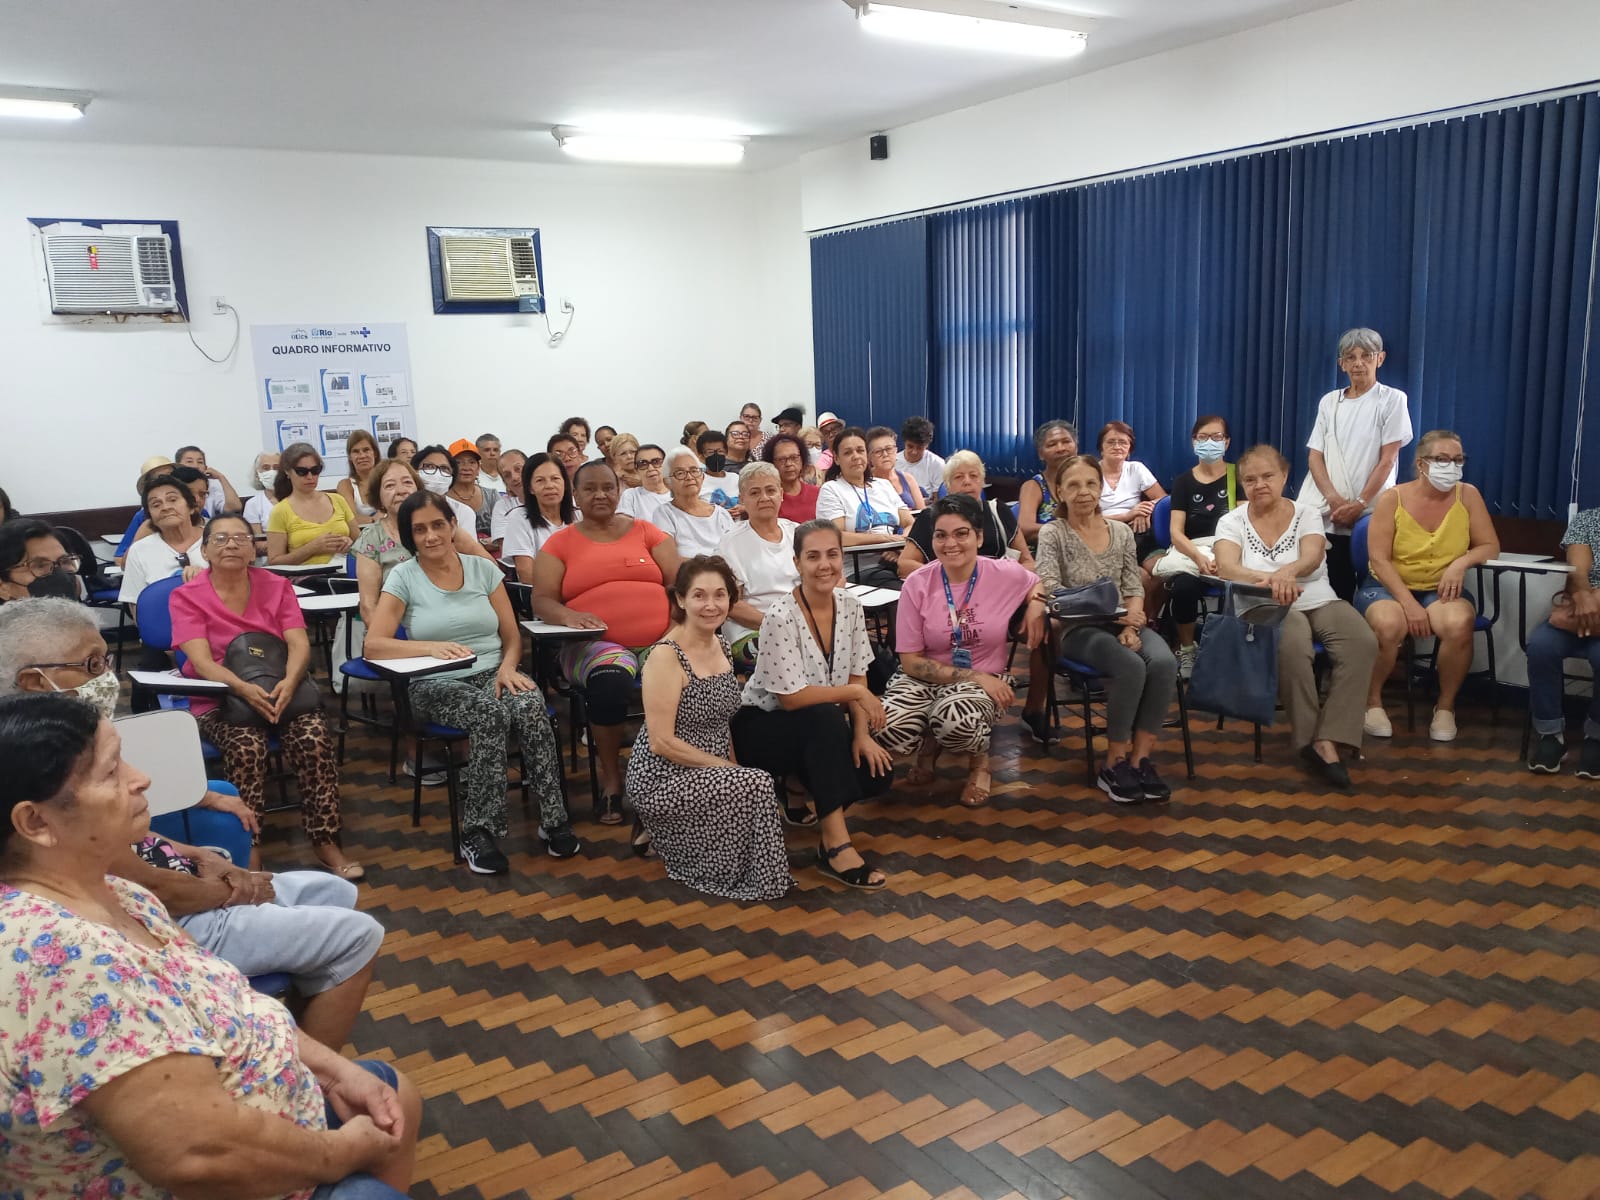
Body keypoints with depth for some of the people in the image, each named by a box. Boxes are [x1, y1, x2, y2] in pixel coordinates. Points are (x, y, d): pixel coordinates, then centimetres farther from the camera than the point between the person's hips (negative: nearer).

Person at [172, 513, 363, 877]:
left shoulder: (277, 586, 8)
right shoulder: (186, 597, 1)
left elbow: (299, 644, -4)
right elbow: (202, 661, -12)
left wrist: (289, 682, -26)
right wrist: (244, 688, -32)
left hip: (280, 691, 2)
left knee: (315, 737, -28)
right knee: (246, 745, -34)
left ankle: (326, 842, -19)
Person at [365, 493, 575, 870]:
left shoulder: (483, 569, 8)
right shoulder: (403, 577, 1)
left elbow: (513, 638, 10)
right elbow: (373, 646, -9)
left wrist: (507, 668, -12)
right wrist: (432, 647, -24)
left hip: (492, 673, 2)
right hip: (437, 685, -2)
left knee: (531, 705, -32)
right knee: (490, 713, -35)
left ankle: (553, 821, -23)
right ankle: (479, 832, -25)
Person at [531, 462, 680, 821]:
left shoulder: (647, 532, 15)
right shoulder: (560, 543, 12)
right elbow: (542, 600, 5)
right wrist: (568, 616, -19)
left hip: (661, 641, 2)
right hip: (595, 644, -1)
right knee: (610, 680, -37)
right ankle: (611, 781, -15)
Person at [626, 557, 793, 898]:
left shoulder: (721, 647, 5)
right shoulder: (666, 656, -19)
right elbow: (661, 742, -21)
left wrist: (733, 768, 2)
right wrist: (727, 768, -16)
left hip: (707, 774, 8)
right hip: (663, 779, -8)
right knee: (758, 785, -23)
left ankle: (666, 832, 10)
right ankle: (664, 832, -2)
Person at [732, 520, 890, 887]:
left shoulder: (850, 607, -4)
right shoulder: (781, 616, -24)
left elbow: (856, 676, 0)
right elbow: (791, 697, -25)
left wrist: (862, 734, -14)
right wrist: (857, 694, -20)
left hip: (819, 731, 6)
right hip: (762, 726, -6)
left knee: (877, 772, -14)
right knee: (826, 718, -35)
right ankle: (835, 844, -33)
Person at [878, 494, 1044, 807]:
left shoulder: (1005, 574, -7)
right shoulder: (917, 585, -10)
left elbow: (1038, 584, 19)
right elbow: (911, 662, -8)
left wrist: (1036, 605, -6)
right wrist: (973, 677, -18)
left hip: (985, 679, 0)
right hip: (926, 678, 1)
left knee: (955, 718, -37)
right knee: (887, 729, -31)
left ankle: (980, 760, 1)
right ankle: (929, 745, 8)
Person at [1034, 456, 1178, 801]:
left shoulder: (1121, 532, 13)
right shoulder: (1052, 534, 0)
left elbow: (1134, 586, 9)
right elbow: (1050, 590, -14)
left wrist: (1130, 624, -13)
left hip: (1123, 625, 4)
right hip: (1078, 629, -4)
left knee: (1164, 663, -28)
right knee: (1131, 667, -33)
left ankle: (1140, 758, -18)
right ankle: (1114, 765, -17)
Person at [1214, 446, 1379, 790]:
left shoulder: (1307, 514, 3)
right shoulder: (1232, 522, 0)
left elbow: (1312, 558, -17)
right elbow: (1226, 568, -20)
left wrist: (1285, 572, -43)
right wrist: (1270, 579, -41)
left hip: (1320, 602, 3)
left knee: (1363, 643, -26)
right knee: (1292, 647, -35)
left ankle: (1328, 738, -26)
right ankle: (1311, 740, -19)